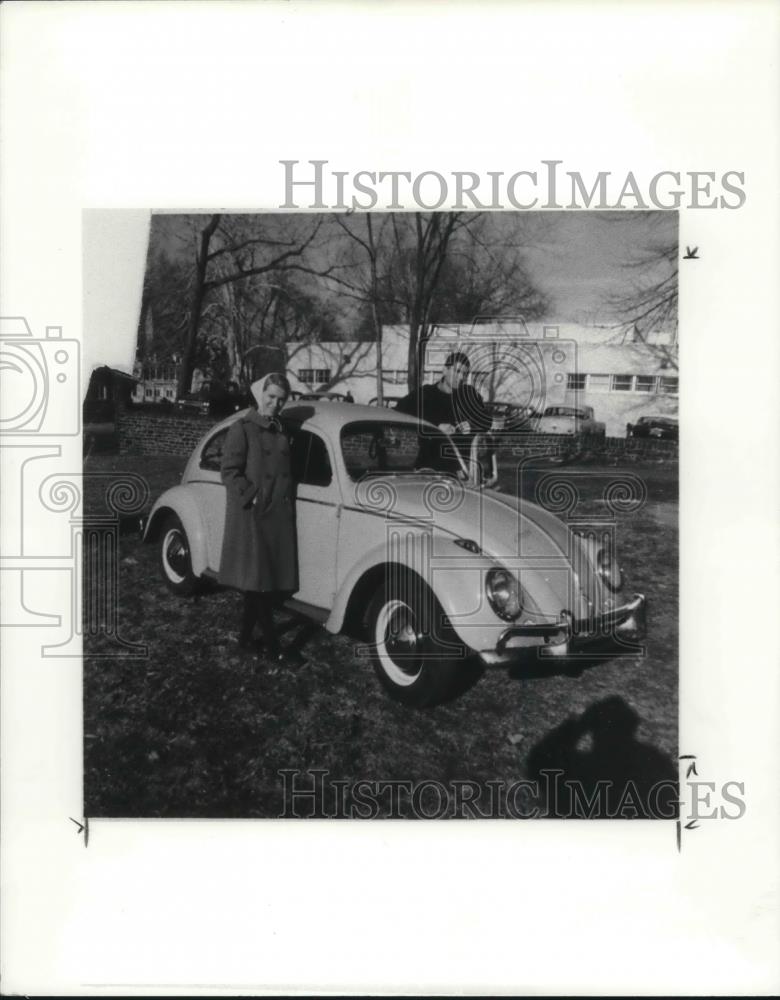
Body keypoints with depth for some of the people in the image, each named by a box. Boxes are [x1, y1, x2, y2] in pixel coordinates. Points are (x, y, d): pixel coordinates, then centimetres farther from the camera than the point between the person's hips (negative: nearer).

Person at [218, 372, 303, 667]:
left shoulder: (281, 430, 16)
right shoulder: (242, 429, -4)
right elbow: (230, 472, -10)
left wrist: (285, 502, 11)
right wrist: (254, 499, -16)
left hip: (279, 516, 7)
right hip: (251, 517, -7)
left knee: (275, 583, 8)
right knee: (258, 581, -4)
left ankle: (246, 637, 20)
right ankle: (273, 647, 0)